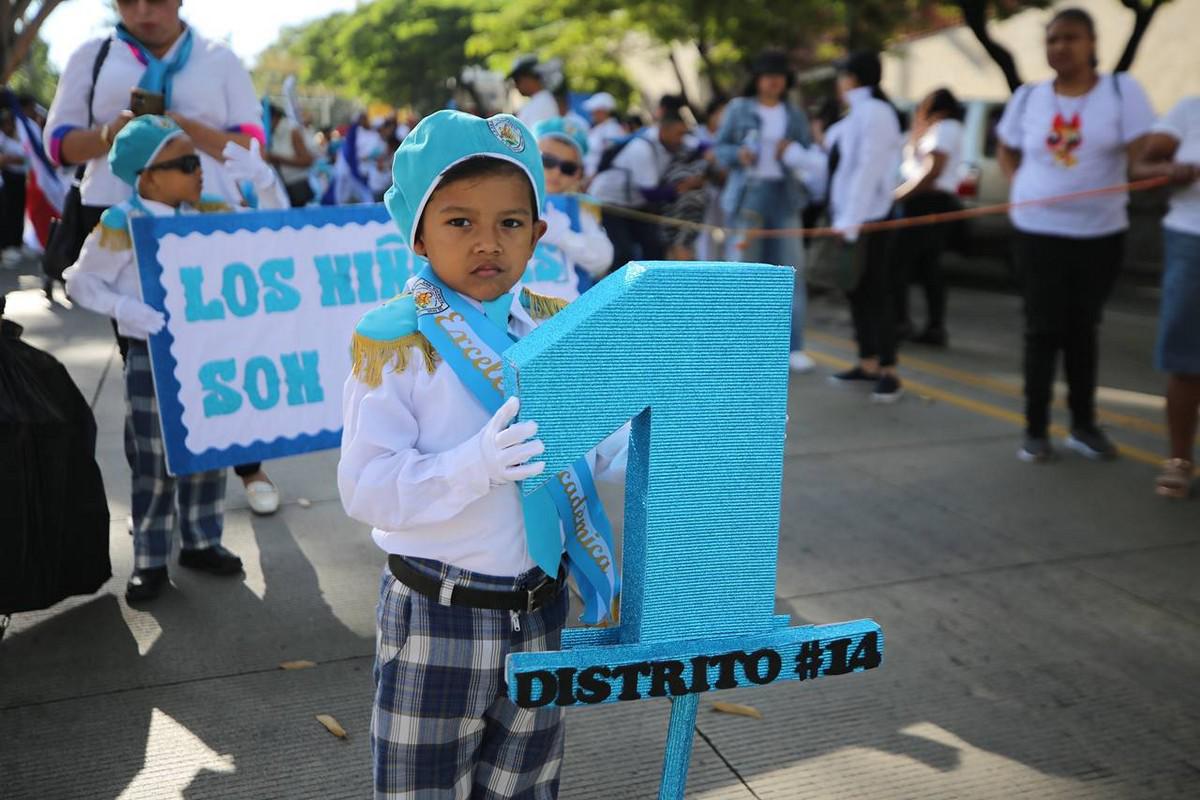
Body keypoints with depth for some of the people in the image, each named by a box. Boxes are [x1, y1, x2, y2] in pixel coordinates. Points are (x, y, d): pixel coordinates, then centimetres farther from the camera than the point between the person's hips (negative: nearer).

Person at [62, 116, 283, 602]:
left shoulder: (209, 213, 1)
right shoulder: (121, 226, -12)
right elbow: (81, 282, -4)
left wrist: (262, 183, -9)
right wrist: (122, 308, -21)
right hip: (153, 359, -4)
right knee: (154, 463, 4)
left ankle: (201, 542, 30)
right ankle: (150, 561, 17)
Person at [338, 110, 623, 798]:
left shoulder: (557, 327, 0)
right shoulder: (396, 341, -15)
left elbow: (592, 448, 6)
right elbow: (365, 488, -20)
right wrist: (475, 466, -33)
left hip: (542, 607, 5)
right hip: (438, 616, -4)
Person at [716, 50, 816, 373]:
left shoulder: (795, 115, 13)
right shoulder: (738, 109, 6)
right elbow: (719, 149, 6)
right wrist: (738, 154, -14)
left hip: (784, 195, 2)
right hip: (748, 193, -2)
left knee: (790, 270, -2)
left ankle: (793, 347, 3)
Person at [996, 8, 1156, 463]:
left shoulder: (1122, 90, -4)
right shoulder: (1028, 97, 4)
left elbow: (1142, 154, -12)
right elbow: (1007, 151, 19)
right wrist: (1022, 186, 2)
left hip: (1099, 233, 0)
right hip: (1038, 232, 1)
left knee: (1083, 329, 11)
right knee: (1043, 330, 0)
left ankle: (1084, 425, 24)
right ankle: (1036, 429, 9)